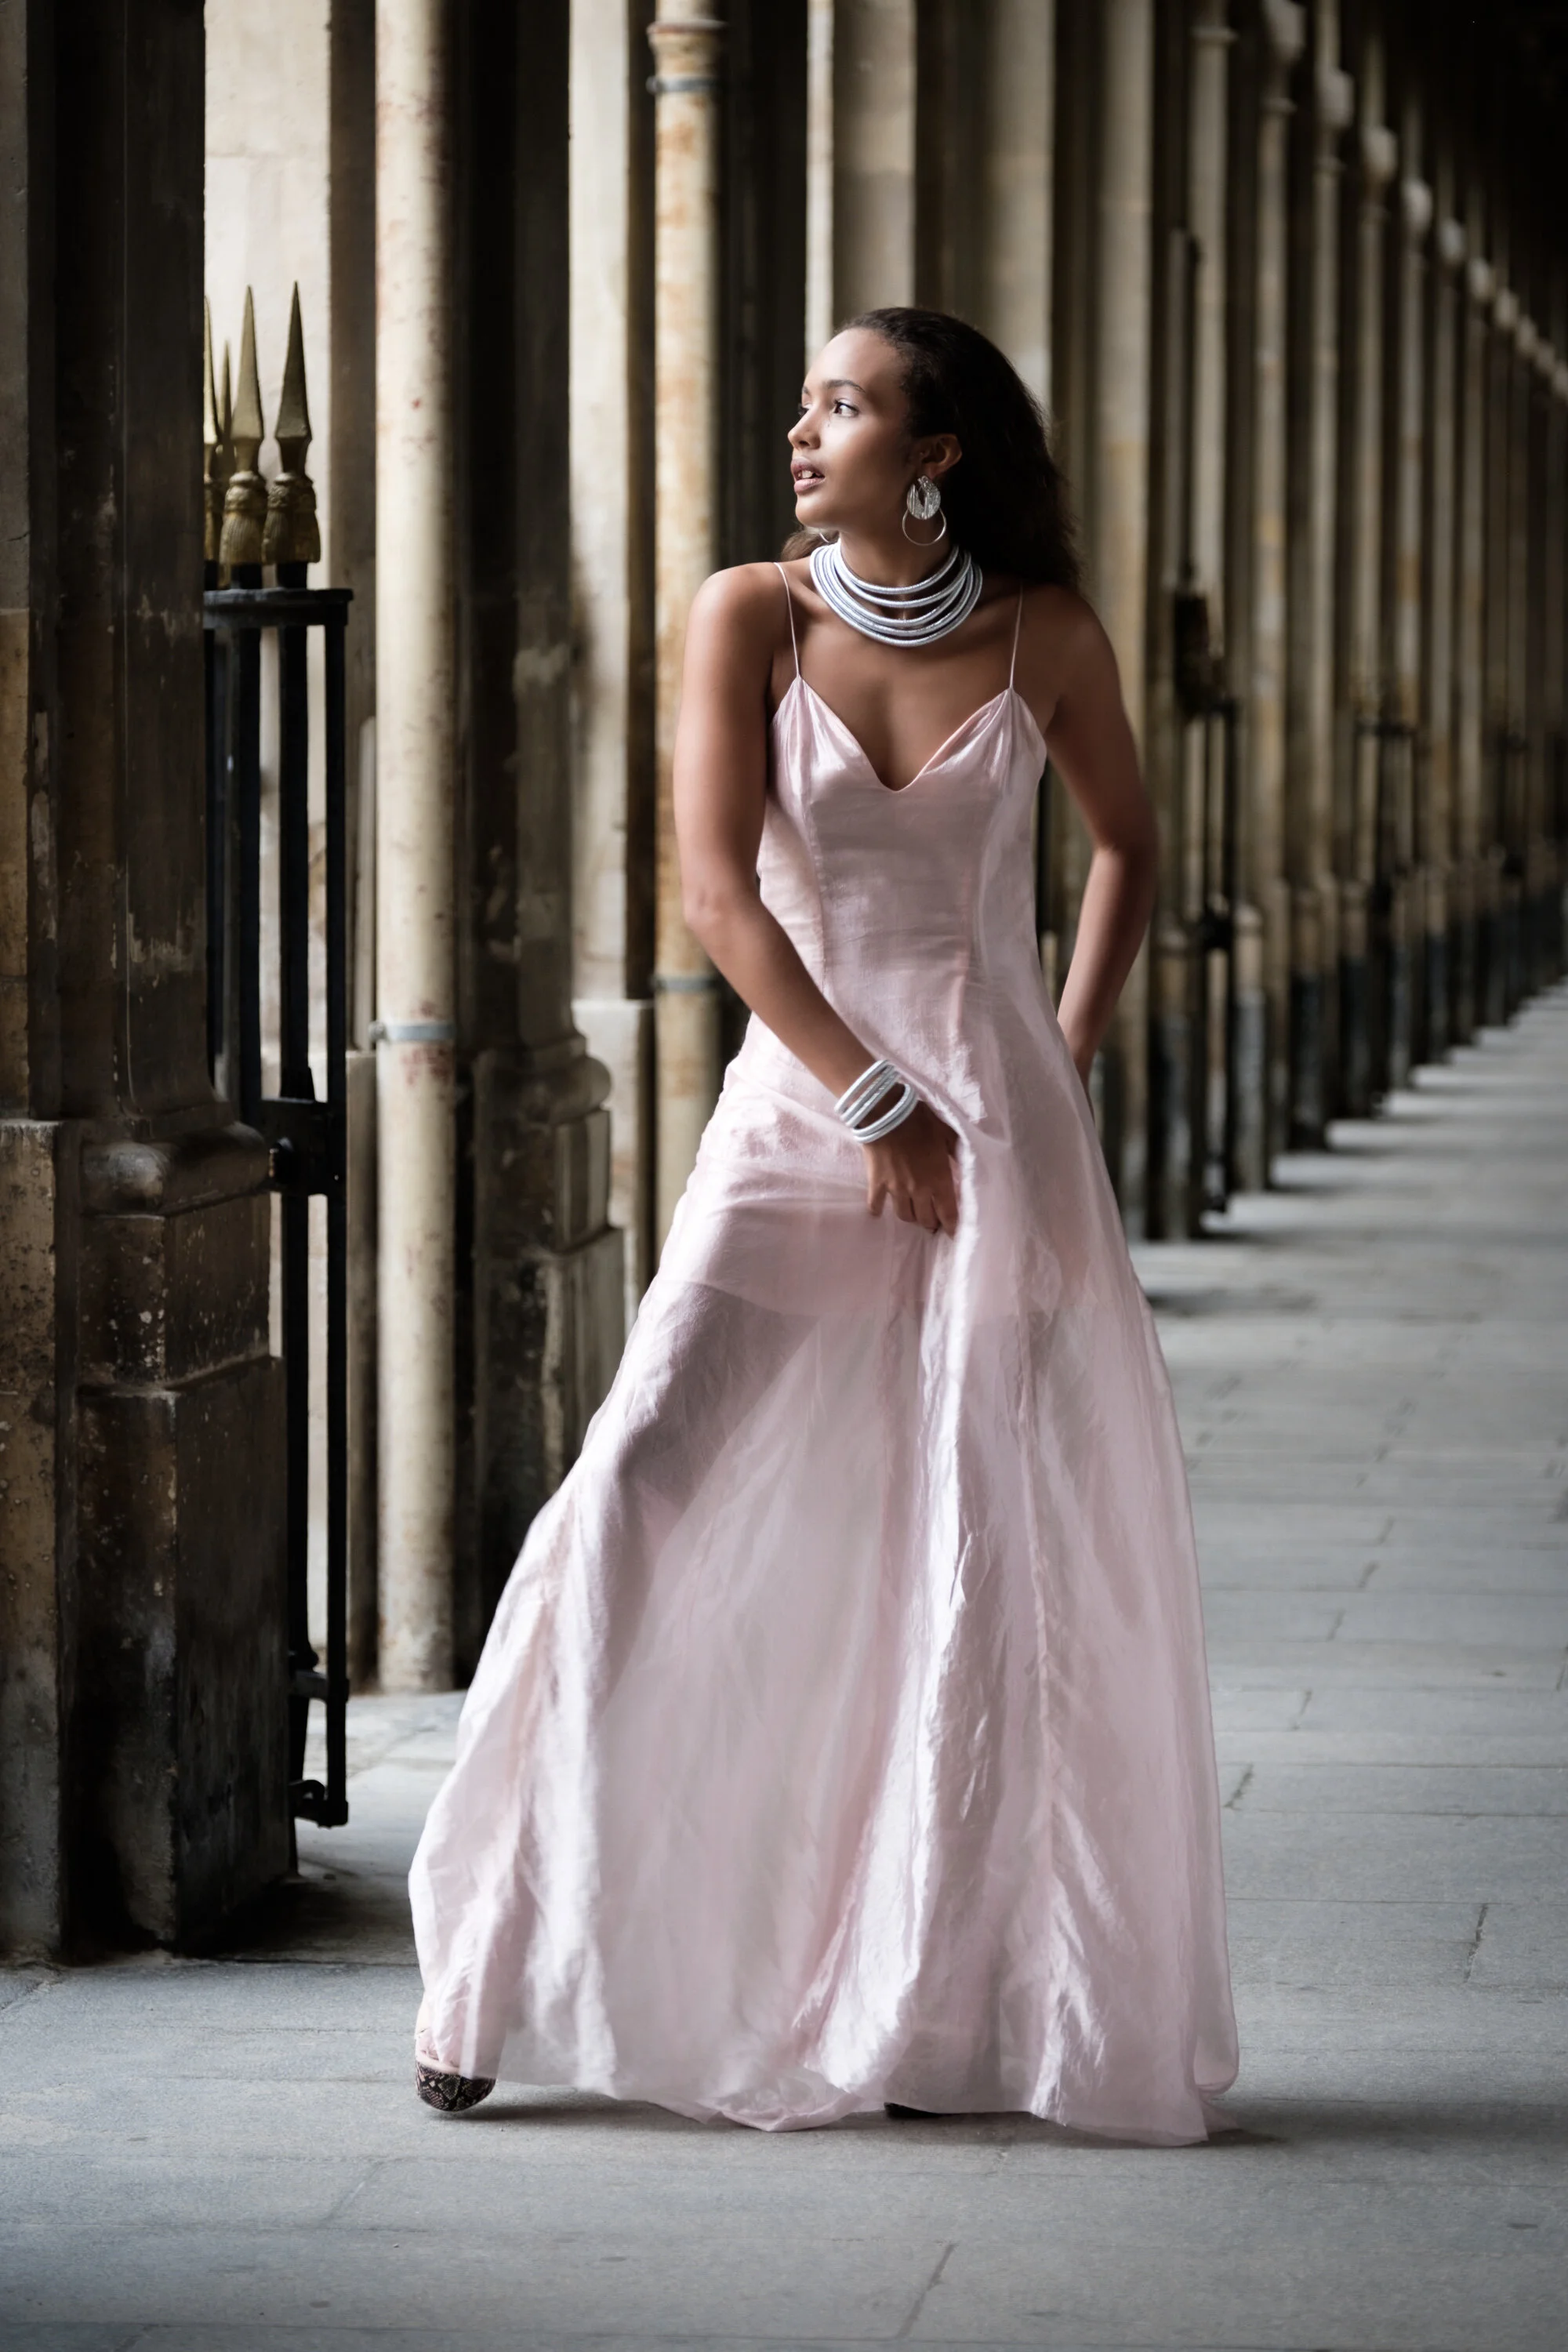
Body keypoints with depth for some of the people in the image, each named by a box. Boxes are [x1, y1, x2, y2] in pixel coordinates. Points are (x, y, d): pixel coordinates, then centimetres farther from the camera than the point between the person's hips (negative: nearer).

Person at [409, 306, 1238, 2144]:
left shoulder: (1041, 636, 1)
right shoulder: (750, 616, -2)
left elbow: (1127, 844, 17)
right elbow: (717, 891, -8)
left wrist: (1067, 1065, 9)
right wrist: (878, 1106, -12)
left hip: (1003, 1130, 1)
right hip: (798, 1114, -1)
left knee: (992, 1561, 0)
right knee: (642, 1496, -10)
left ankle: (948, 2010, 11)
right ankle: (501, 1968, -2)